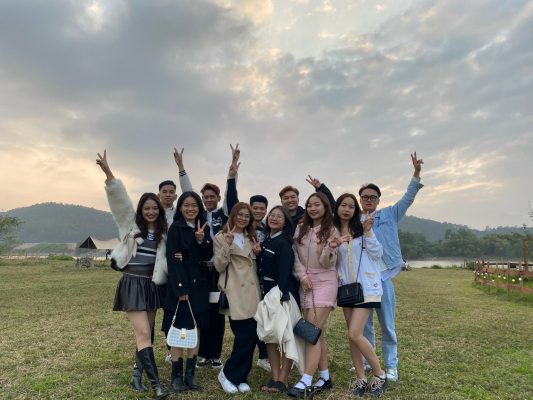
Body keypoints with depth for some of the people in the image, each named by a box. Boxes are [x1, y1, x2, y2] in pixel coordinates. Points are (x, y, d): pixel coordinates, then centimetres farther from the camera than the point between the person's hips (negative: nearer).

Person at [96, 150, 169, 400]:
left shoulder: (164, 232, 8)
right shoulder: (131, 224, 2)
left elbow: (168, 256, 4)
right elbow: (119, 199, -9)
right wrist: (108, 173, -19)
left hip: (153, 285, 4)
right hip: (133, 283, -4)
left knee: (146, 333, 12)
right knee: (143, 334, -9)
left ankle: (138, 375, 26)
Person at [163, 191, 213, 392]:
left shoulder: (203, 229, 9)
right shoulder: (175, 228, -6)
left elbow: (208, 256, 3)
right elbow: (172, 259, -12)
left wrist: (201, 240, -16)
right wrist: (181, 288, -17)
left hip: (199, 284, 5)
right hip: (180, 284, -5)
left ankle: (190, 374, 21)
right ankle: (177, 375, 15)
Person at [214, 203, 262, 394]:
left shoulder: (251, 238, 18)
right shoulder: (221, 237, 1)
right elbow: (219, 267, -8)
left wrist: (257, 254, 3)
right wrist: (228, 244, -19)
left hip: (252, 292, 6)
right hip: (235, 293, -6)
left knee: (252, 336, 3)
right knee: (244, 336, -8)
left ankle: (240, 377, 20)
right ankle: (227, 373, 13)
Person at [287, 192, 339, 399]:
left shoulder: (331, 230, -4)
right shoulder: (301, 229, 9)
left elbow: (327, 263, -10)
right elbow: (295, 255, 7)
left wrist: (330, 250, -30)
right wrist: (302, 275, -7)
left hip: (324, 282, -5)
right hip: (305, 283, 5)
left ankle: (305, 382, -9)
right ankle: (325, 377, 23)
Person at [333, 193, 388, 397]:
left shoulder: (362, 227, -4)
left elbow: (377, 254, -7)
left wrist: (368, 232, -18)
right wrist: (334, 246, -14)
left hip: (366, 287, -4)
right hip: (346, 288, 5)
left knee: (355, 334, -11)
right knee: (352, 335, 9)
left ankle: (380, 375, 8)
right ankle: (361, 378, 22)